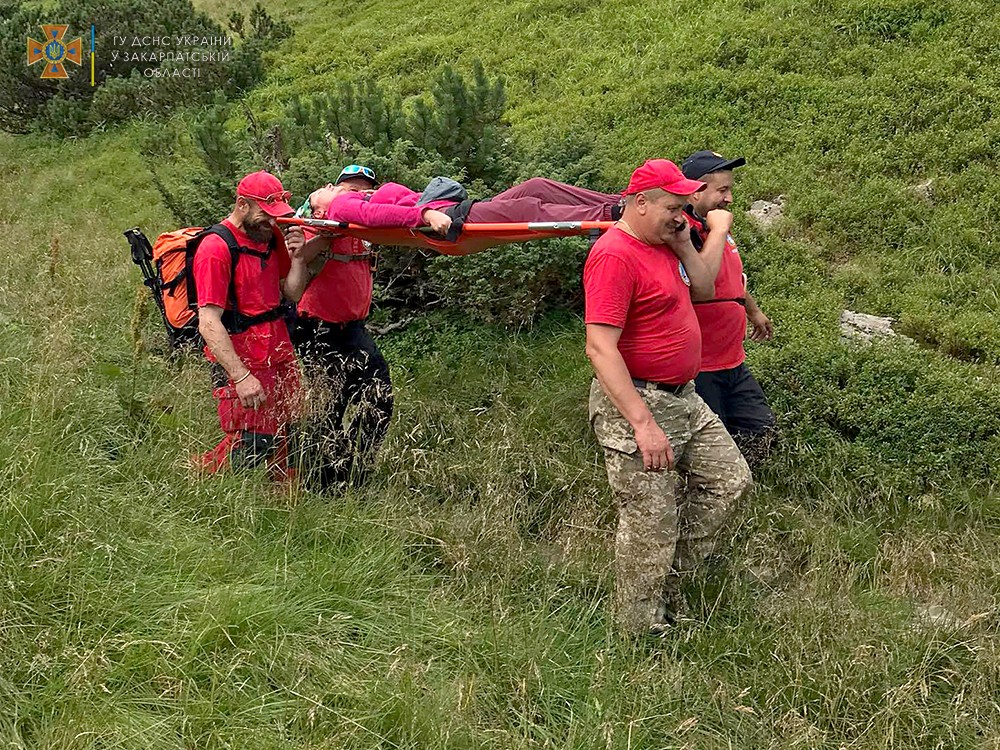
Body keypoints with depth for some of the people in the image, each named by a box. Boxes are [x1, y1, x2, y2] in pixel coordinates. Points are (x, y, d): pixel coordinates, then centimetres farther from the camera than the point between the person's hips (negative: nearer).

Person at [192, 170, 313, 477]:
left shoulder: (271, 237, 10)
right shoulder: (216, 248, -14)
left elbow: (293, 292, 14)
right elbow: (209, 324, -19)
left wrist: (298, 257, -5)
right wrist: (241, 376, -25)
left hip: (281, 357, 8)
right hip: (242, 365, -8)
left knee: (288, 440, 8)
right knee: (253, 446, -8)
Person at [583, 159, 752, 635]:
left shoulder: (664, 245, 10)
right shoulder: (615, 255, -21)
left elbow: (704, 290, 20)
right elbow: (600, 348, -27)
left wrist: (683, 245, 2)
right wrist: (643, 423, -31)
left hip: (684, 400, 10)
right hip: (634, 404, -10)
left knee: (730, 479, 15)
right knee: (651, 525, -2)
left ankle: (668, 578, 27)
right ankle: (643, 632, 16)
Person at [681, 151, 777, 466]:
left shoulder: (720, 230, 7)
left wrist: (755, 312, 42)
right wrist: (718, 231, -31)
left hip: (733, 363, 9)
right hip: (699, 370, -9)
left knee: (762, 429, 15)